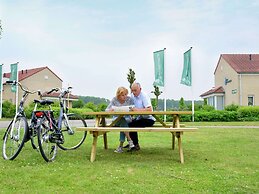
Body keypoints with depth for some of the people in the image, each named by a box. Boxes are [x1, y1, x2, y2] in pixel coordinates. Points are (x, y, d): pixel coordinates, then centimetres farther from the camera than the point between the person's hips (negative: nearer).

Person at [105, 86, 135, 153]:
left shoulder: (130, 99, -3)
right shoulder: (114, 100, -3)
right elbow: (106, 110, -6)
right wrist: (110, 110, -30)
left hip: (127, 119, 0)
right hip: (116, 120, 0)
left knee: (123, 124, -35)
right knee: (122, 120, -35)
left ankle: (121, 146, -31)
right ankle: (129, 140, -35)